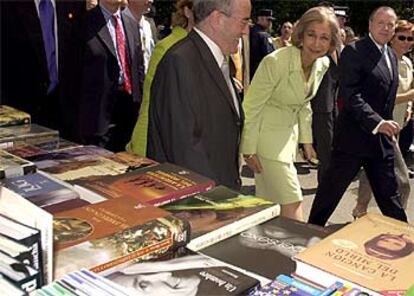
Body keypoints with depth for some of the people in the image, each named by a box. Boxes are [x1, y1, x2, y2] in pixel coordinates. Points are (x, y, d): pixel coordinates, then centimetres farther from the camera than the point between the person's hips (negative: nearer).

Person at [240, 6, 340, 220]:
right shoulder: (275, 62, -25)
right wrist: (249, 150, -14)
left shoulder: (322, 65, -2)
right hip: (266, 136, -7)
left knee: (270, 199, 18)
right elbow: (251, 107, -17)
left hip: (289, 135, 7)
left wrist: (306, 140, 13)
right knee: (292, 201, -7)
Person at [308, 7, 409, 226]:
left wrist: (387, 125, 14)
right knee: (331, 190, 5)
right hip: (354, 136, -7)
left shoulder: (392, 56, 14)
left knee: (389, 194, 14)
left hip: (382, 139, 7)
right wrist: (377, 122, -28)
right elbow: (350, 95, -20)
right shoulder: (354, 52, -11)